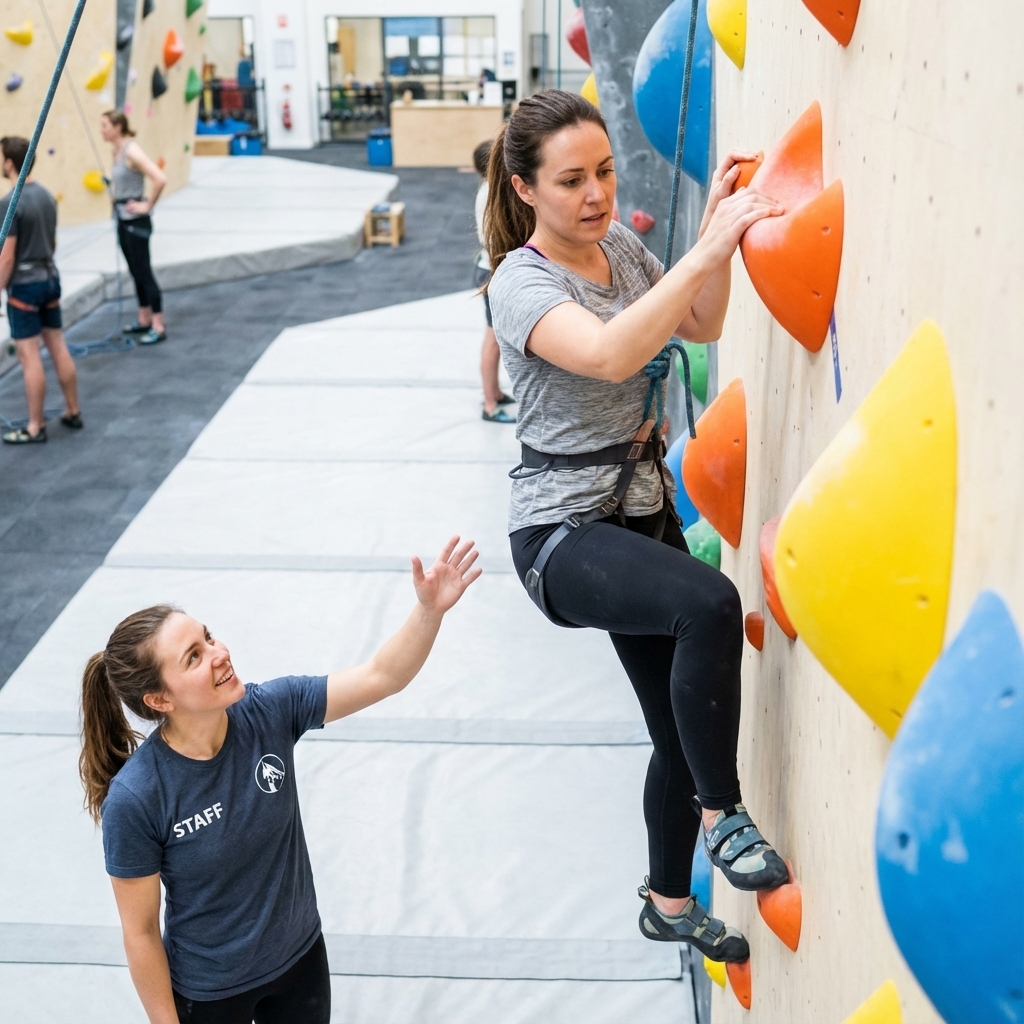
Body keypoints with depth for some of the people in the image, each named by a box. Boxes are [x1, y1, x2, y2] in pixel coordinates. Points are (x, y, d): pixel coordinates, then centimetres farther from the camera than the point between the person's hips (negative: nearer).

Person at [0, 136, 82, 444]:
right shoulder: (46, 195, 6)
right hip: (50, 277, 8)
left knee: (29, 356, -2)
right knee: (58, 347, 14)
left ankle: (36, 427, 4)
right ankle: (73, 412, 23)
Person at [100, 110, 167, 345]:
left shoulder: (132, 151, -19)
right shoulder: (117, 151, 7)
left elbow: (160, 179, -30)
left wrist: (147, 206, -20)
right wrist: (117, 194, 15)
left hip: (136, 220, -9)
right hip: (123, 218, 9)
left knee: (144, 272, -5)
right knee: (135, 272, 16)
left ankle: (158, 327, -1)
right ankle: (144, 320, 26)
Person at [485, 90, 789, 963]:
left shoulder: (620, 245, 4)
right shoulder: (521, 283, -18)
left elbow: (701, 327, 9)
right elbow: (611, 355, -36)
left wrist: (716, 228, -6)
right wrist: (708, 249, -38)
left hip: (646, 508, 7)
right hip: (564, 530, -7)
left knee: (684, 726, 12)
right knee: (710, 605, -36)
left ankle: (669, 904, 34)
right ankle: (723, 816, -13)